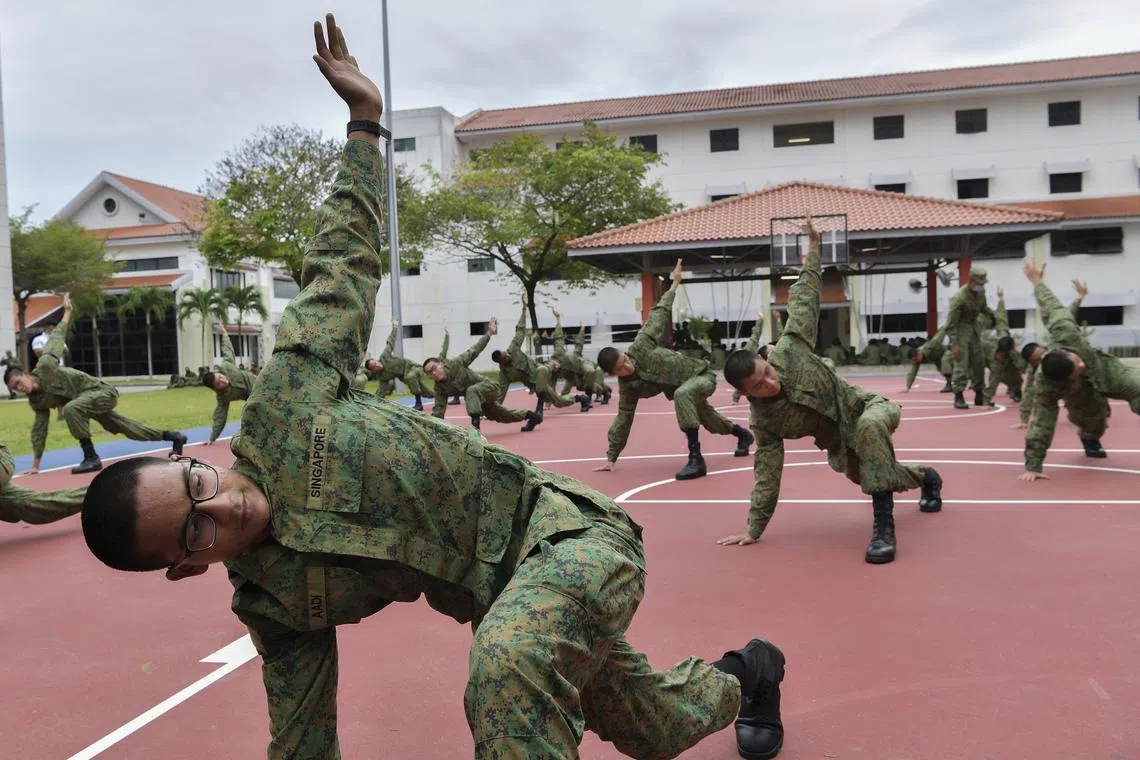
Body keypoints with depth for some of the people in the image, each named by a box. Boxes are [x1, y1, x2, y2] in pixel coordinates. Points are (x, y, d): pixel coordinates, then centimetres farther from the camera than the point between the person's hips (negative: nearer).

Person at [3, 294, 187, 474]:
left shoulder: (44, 367, -18)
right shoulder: (36, 401, 2)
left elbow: (56, 339, -10)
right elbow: (39, 430, 8)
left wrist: (67, 311, -11)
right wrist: (36, 464, 8)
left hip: (103, 392, -9)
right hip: (95, 400, 9)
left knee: (71, 409, -33)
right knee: (126, 428, 17)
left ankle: (91, 457, -25)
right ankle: (174, 436, 33)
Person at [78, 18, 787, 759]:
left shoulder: (281, 408, -17)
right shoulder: (271, 604, -6)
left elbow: (344, 261, -5)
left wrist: (363, 120, -1)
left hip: (563, 532, -4)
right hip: (510, 598, 5)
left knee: (508, 665, -38)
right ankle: (742, 677, 58)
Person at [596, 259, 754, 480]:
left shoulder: (640, 348, -30)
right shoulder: (627, 387, -14)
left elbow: (659, 315, -21)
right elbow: (623, 418, -8)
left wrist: (675, 284, -19)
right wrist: (611, 458, -9)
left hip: (701, 374, -7)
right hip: (682, 388, 7)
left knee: (682, 395, -40)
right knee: (710, 422, 31)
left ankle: (696, 459, -38)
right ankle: (742, 434, 65)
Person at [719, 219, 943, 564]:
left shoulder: (789, 350, -26)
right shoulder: (762, 420, -19)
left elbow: (804, 299, -15)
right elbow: (767, 472, -13)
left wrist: (813, 248, -16)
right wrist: (754, 529, -14)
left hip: (864, 408, -4)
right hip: (840, 444, 4)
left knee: (870, 427, -40)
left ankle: (884, 524, -36)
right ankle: (927, 477, 60)